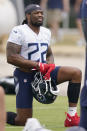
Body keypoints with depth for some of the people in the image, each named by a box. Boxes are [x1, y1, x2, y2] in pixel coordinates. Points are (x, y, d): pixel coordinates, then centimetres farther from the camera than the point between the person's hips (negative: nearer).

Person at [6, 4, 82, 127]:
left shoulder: (46, 32, 12)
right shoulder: (19, 31, -11)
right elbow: (11, 57, -18)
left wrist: (50, 66, -3)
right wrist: (38, 65, -21)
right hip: (25, 75, -6)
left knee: (76, 73, -14)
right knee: (23, 121, -9)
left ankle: (71, 117, -14)